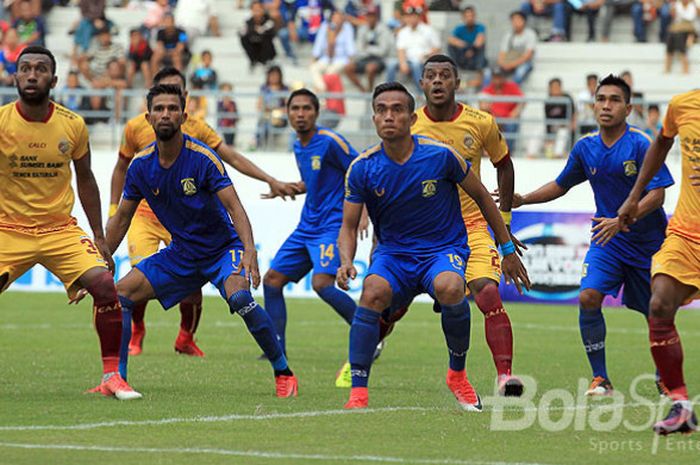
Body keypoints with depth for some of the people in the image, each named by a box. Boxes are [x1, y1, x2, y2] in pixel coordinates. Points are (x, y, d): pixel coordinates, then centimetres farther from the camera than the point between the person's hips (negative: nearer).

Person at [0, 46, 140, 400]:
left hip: (61, 230, 2)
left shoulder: (72, 125, 0)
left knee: (104, 285, -17)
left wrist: (99, 237, 12)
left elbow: (84, 179, 12)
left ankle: (112, 376, -5)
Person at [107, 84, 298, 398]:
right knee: (121, 293, -7)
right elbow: (122, 218, 7)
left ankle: (283, 373, -19)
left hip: (222, 248, -5)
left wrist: (249, 252, -42)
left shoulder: (203, 158, -20)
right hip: (180, 252, 5)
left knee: (239, 296, -33)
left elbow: (234, 207, -27)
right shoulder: (141, 165, -5)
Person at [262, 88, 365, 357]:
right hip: (307, 228, 9)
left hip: (332, 226, -9)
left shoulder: (330, 142, -12)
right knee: (272, 280, 4)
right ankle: (277, 348, 11)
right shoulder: (298, 146, 13)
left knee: (322, 284, -26)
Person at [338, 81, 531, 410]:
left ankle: (458, 375, -9)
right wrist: (346, 262, -22)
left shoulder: (441, 155, -11)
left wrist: (508, 250, 9)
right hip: (393, 251, 1)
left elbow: (481, 196, 4)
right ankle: (358, 392, -27)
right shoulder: (362, 169, -7)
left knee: (449, 288, -35)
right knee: (373, 292, -31)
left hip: (444, 249, -1)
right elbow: (349, 226, 1)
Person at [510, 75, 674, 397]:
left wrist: (621, 221, -30)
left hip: (648, 241, -3)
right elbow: (561, 185, 17)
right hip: (607, 240, 3)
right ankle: (600, 379, -11)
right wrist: (524, 199, 5)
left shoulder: (641, 144, -14)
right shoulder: (585, 147, 2)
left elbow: (657, 194, -19)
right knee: (588, 297, -20)